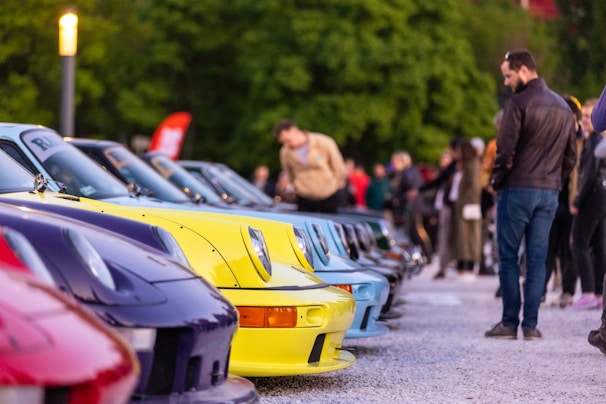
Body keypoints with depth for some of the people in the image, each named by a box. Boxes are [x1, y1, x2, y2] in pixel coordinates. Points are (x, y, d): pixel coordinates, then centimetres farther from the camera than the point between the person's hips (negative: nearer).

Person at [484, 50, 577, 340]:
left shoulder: (518, 103, -10)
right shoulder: (564, 108, 12)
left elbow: (505, 151, -13)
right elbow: (570, 156, 13)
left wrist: (496, 182, 1)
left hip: (517, 190, -6)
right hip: (550, 193, 6)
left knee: (508, 258, 2)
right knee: (537, 259, 6)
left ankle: (510, 323, 1)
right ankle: (531, 325, 3)